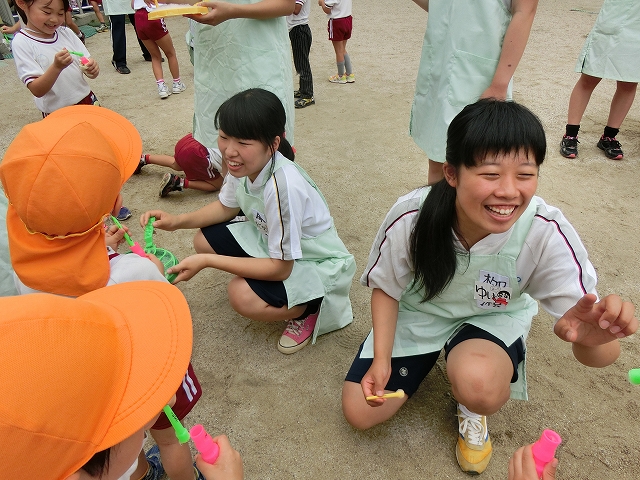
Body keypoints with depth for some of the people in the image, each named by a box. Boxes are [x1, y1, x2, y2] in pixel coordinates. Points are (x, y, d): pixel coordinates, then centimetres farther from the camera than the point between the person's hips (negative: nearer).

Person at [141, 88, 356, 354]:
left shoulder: (284, 186, -36)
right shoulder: (244, 164, -14)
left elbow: (280, 267, -28)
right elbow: (227, 206, 7)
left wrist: (207, 261, -27)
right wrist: (177, 220, -9)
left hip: (318, 265, -8)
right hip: (274, 242, 8)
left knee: (243, 296, -29)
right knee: (204, 240, -2)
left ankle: (311, 309, 1)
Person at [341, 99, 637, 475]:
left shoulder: (547, 232, -31)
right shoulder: (410, 218, -29)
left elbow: (602, 353, -29)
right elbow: (386, 287, -8)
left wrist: (592, 338, -53)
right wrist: (381, 358, -19)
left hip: (494, 318, -1)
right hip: (417, 312, 2)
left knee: (477, 383, -35)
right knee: (360, 413, -3)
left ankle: (472, 411, 5)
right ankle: (428, 358, 25)